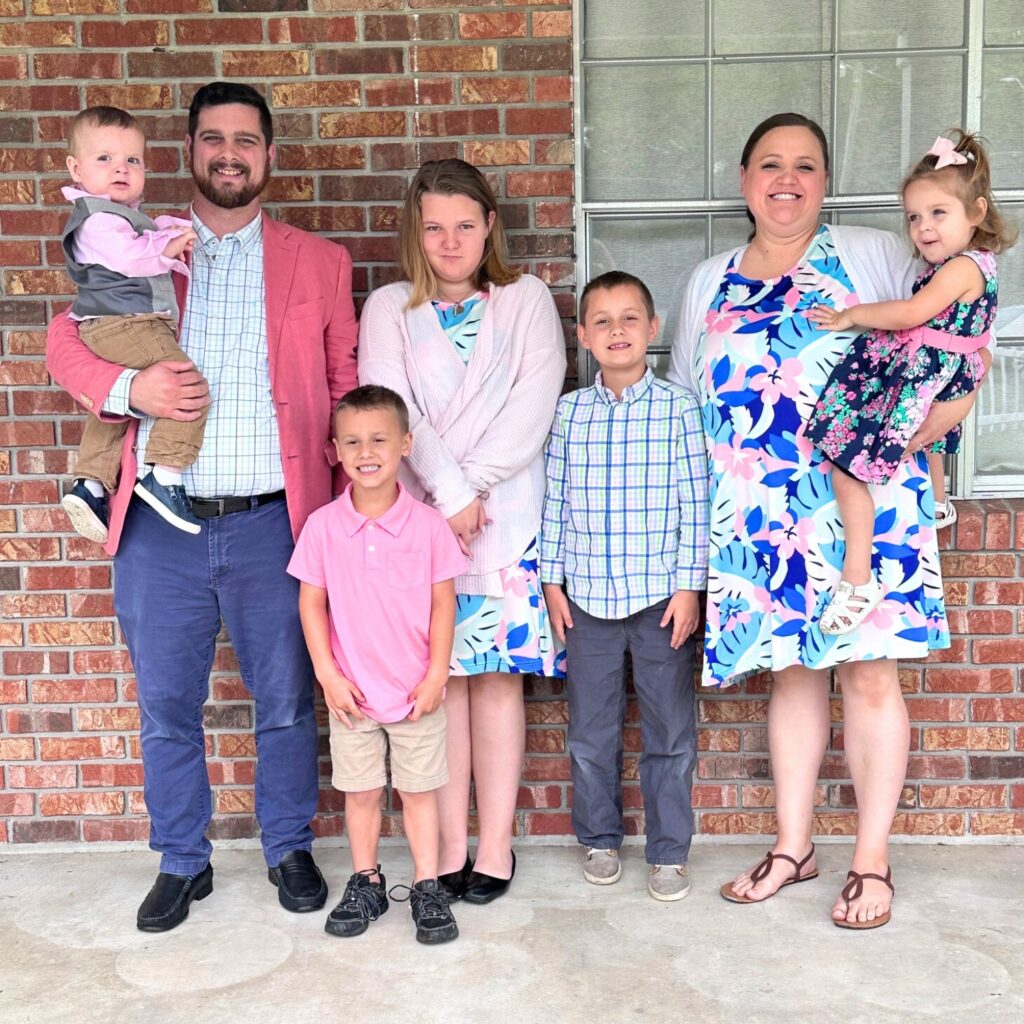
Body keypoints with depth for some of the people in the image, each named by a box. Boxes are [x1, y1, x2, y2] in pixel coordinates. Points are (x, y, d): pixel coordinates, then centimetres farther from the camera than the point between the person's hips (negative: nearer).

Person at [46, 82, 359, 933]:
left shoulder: (319, 263, 8)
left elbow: (348, 389, 7)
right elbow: (66, 340, 9)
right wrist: (128, 386, -13)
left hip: (272, 523, -1)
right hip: (159, 526, 1)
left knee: (286, 702, 10)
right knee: (166, 707, 11)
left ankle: (290, 849, 31)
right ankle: (182, 862, 30)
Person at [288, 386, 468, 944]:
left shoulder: (427, 524, -9)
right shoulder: (322, 526, -7)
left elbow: (443, 602, -3)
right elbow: (311, 602, -1)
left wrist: (437, 674, -6)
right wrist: (328, 676, -5)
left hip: (416, 690, -1)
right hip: (352, 692, 1)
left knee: (419, 790, 11)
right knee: (360, 792, 14)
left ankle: (427, 887, 24)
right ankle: (365, 883, 31)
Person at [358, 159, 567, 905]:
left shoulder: (527, 299, 9)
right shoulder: (390, 308, 10)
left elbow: (535, 402, -4)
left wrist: (473, 485, -12)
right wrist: (452, 495, -14)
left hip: (507, 516, 0)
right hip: (419, 516, 1)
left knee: (499, 673, 1)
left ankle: (496, 843, 11)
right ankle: (450, 843, 11)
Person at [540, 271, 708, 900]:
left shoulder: (679, 407, -3)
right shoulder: (569, 412, 3)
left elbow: (694, 502, -3)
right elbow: (556, 502, 7)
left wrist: (688, 585, -6)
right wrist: (553, 580, 4)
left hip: (661, 593, -2)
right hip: (587, 594, 2)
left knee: (669, 729, 7)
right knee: (591, 729, 13)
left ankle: (669, 850, 22)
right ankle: (600, 839, 31)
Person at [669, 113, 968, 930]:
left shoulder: (874, 256, 4)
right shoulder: (710, 284, 14)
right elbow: (686, 402, 18)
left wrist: (938, 412, -16)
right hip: (759, 516, 3)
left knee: (869, 672, 0)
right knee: (791, 667, 11)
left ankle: (873, 861, 15)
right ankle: (793, 846, 25)